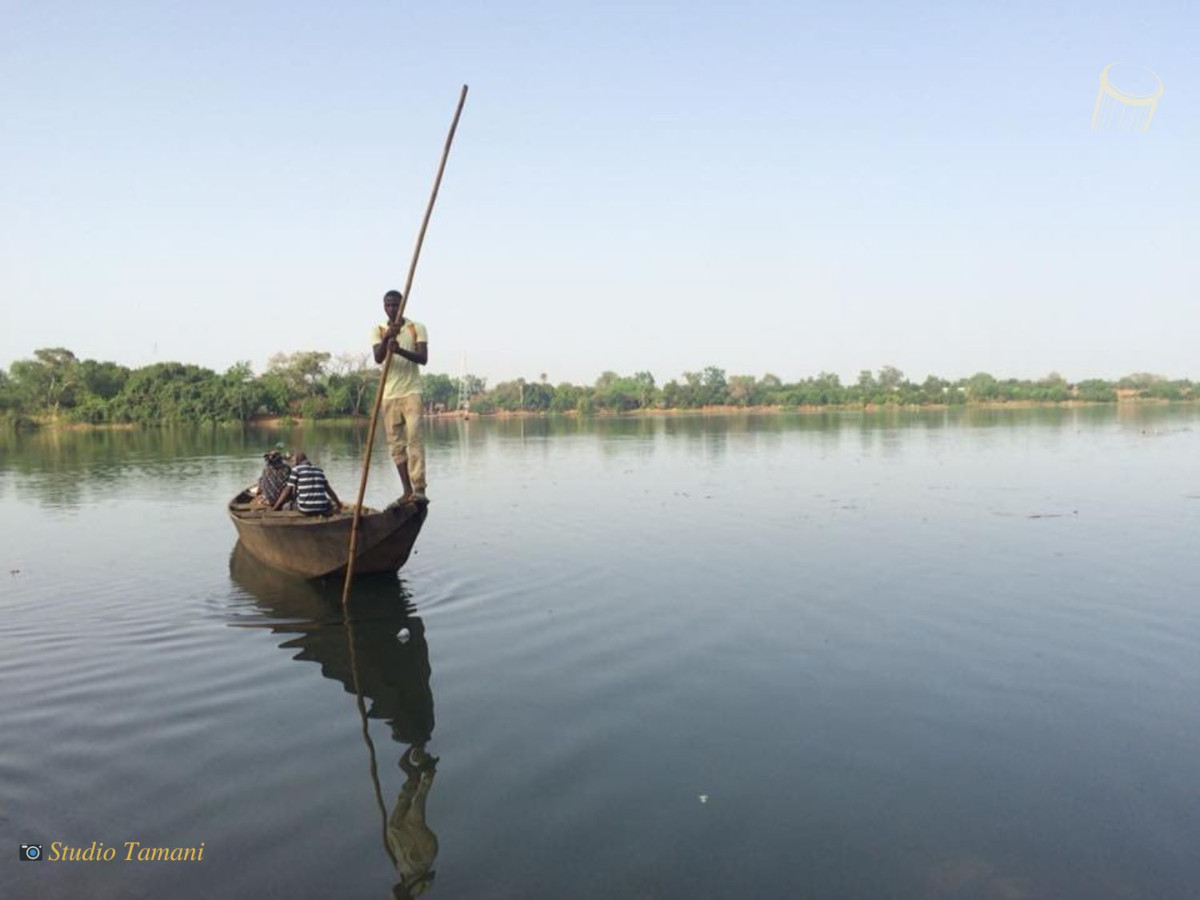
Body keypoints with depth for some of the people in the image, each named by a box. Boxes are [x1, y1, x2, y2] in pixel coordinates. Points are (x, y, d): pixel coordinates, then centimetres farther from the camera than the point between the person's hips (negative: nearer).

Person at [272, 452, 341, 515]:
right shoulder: (318, 469, 16)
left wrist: (275, 508, 2)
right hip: (322, 509, 4)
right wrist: (338, 503, 30)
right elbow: (328, 489, 20)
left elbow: (288, 490, -2)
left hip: (305, 508, -3)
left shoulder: (296, 469, 3)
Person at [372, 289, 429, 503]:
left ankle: (419, 489, -18)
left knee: (414, 438, -15)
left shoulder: (417, 328, 3)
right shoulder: (378, 331, 7)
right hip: (389, 395, 3)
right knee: (396, 444, 3)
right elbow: (378, 358, -10)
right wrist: (387, 338, -29)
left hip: (411, 392, -3)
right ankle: (407, 491, 10)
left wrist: (400, 350, -27)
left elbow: (423, 358, -9)